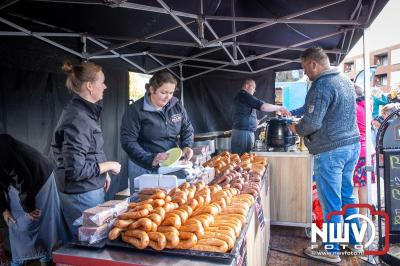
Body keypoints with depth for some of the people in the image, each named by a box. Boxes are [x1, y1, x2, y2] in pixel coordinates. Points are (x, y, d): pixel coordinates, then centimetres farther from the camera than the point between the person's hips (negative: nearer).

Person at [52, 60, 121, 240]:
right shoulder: (77, 119, -23)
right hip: (82, 196, -9)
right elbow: (75, 170, -26)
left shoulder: (85, 112, 7)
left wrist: (103, 172, 10)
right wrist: (108, 166, -14)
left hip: (91, 190, 9)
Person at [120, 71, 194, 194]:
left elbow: (187, 129, 10)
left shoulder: (176, 105, 1)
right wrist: (150, 159, -26)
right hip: (144, 168, -4)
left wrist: (186, 146, -10)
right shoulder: (136, 110, -13)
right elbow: (128, 141, -16)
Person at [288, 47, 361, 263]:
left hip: (330, 150, -9)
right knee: (347, 196, 19)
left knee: (331, 202, 1)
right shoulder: (346, 81, 13)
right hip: (352, 144, 9)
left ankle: (331, 251, 14)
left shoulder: (321, 86, -16)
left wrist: (296, 128, -1)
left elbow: (312, 122, -21)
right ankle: (354, 242, 31)